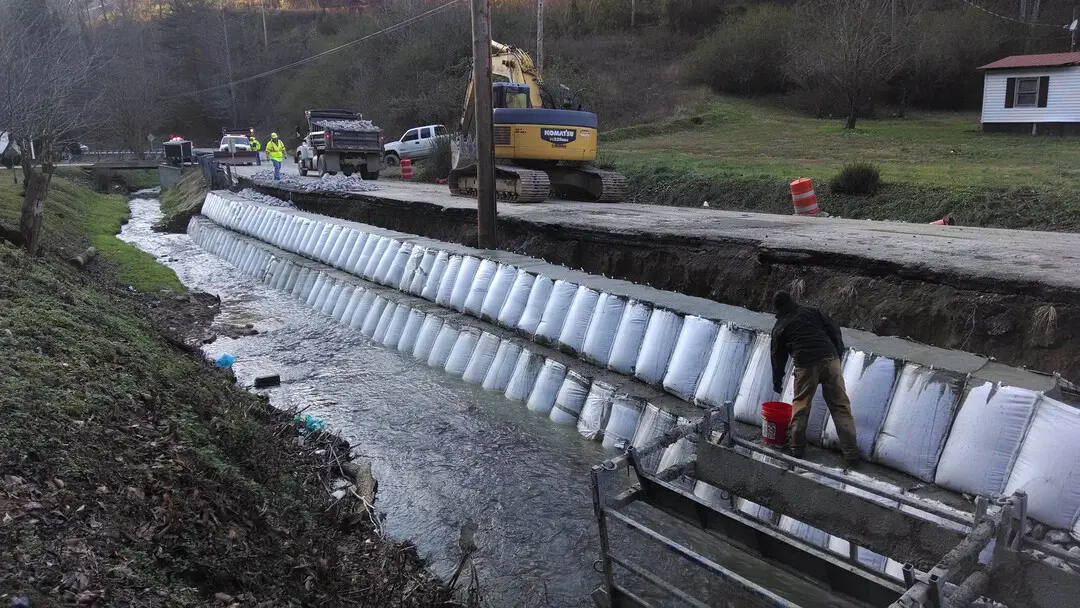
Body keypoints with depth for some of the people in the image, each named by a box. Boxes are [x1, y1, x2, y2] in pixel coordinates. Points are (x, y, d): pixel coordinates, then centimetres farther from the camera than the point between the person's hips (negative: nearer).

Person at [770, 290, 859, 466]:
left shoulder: (779, 328, 15)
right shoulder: (811, 311, 16)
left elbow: (778, 356, 21)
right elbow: (834, 329, 9)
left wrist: (777, 381, 32)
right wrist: (838, 354, 16)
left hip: (805, 366, -1)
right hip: (830, 359, 1)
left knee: (800, 406, 16)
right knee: (840, 405, 5)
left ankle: (797, 446, 21)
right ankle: (851, 452, 4)